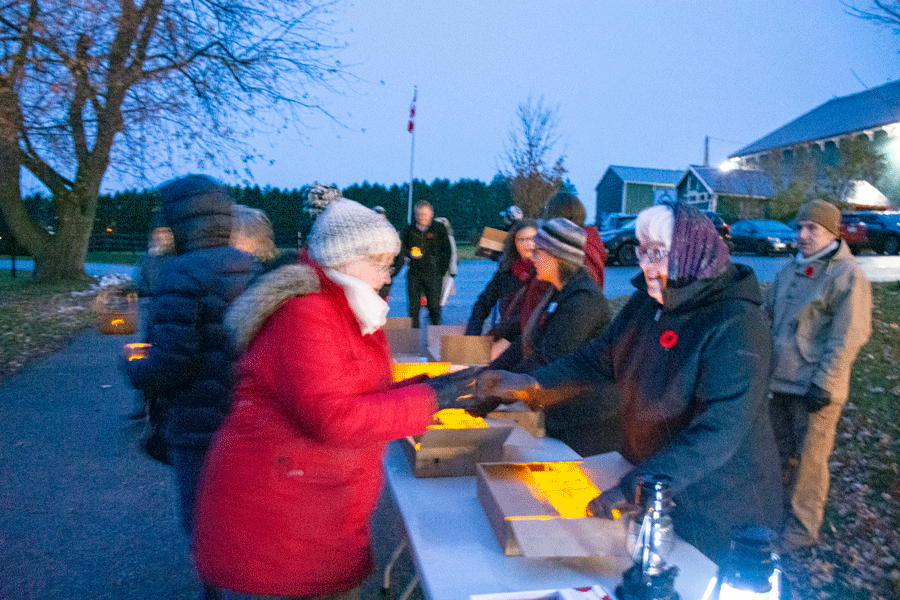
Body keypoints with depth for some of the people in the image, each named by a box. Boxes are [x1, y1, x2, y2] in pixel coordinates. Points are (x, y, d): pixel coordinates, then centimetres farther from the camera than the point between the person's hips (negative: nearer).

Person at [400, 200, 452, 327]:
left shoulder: (439, 228, 3)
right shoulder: (410, 230, 10)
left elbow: (447, 250, 5)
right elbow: (403, 248, 17)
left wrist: (442, 270, 0)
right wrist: (410, 254, -6)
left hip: (433, 274, -2)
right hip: (414, 273, 3)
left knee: (434, 305, -3)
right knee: (413, 305, 4)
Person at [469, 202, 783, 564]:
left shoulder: (737, 325, -25)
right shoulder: (647, 303, -1)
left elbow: (721, 429, -32)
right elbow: (599, 358, 5)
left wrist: (639, 485, -39)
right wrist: (531, 385, -10)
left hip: (717, 509, -7)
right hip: (650, 489, 7)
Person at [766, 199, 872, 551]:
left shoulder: (847, 276, -13)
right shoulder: (790, 270, 11)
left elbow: (848, 338, -17)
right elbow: (770, 317, 20)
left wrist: (823, 384, -18)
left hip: (816, 390, -7)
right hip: (782, 382, 8)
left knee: (809, 460, 2)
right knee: (783, 453, 20)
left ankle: (802, 528, 17)